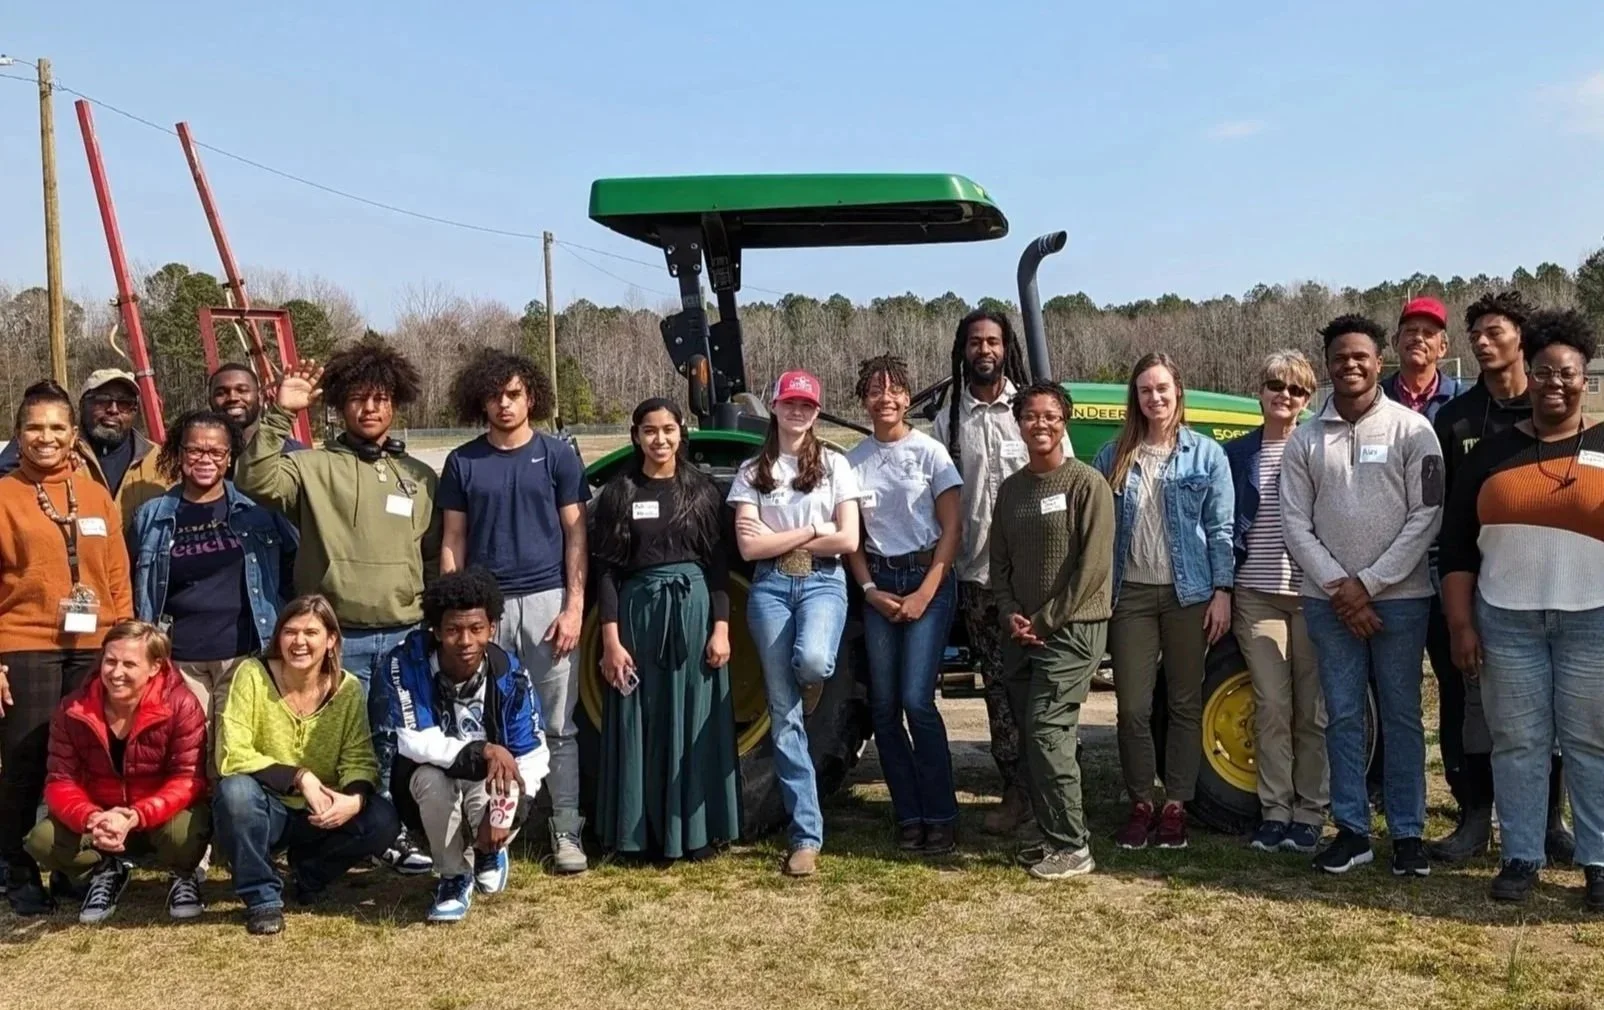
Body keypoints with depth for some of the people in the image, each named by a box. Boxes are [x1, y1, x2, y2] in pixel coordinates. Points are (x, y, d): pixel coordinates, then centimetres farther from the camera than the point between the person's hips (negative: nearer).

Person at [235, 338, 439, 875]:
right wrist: (279, 414, -19)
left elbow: (435, 557, 16)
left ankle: (394, 835, 22)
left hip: (404, 636, 3)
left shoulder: (420, 477, 12)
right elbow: (257, 482, -17)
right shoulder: (314, 465, 1)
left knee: (396, 744, 10)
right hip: (336, 636, -3)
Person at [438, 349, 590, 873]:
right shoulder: (462, 462, 8)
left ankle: (566, 833, 8)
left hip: (547, 601, -1)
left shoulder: (557, 455, 4)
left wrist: (574, 607, -6)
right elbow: (453, 543, 8)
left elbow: (575, 537, 3)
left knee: (557, 726, 2)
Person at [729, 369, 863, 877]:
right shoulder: (752, 471, 8)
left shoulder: (834, 465, 6)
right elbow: (749, 546, -2)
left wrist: (778, 538, -3)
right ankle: (807, 836, 5)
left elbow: (847, 540, -4)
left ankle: (814, 681, 6)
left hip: (823, 583, -1)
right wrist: (810, 532, -5)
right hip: (771, 588, 1)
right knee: (784, 715, -2)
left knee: (811, 659, -36)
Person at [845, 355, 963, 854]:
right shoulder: (854, 460, 7)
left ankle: (941, 816, -1)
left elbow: (952, 528, -4)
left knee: (916, 699, -13)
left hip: (929, 578, -4)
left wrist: (926, 593, -11)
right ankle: (909, 817, 12)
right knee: (884, 706, 2)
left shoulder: (929, 451, -2)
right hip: (879, 584, 4)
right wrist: (870, 590, -4)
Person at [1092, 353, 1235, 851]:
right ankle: (1140, 804, 14)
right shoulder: (1113, 457, 6)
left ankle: (1175, 806, 15)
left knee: (1185, 704, 6)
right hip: (1131, 592, 1)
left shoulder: (1206, 454, 2)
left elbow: (1221, 528, 1)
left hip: (1188, 592, -1)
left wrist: (1222, 590, -6)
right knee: (1132, 708, 0)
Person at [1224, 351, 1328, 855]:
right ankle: (1275, 810, 9)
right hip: (1257, 595, 1)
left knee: (1312, 710, 3)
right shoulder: (1237, 453, 8)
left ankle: (1310, 813, 11)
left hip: (1312, 592, -1)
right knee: (1271, 707, 2)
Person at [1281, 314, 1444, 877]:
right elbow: (1295, 524, 2)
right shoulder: (1305, 440, 4)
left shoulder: (1411, 430, -3)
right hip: (1328, 600, 2)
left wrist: (1369, 583, -11)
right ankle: (1352, 831, 14)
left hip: (1399, 597, -2)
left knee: (1401, 716, 5)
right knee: (1343, 717, 7)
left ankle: (1408, 833, 14)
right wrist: (1339, 585, -9)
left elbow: (1427, 515, -7)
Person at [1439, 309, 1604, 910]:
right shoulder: (1492, 452, 6)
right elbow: (1457, 544, 6)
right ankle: (1520, 857, 17)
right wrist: (1460, 623, -1)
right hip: (1505, 621, 1)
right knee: (1516, 742, 7)